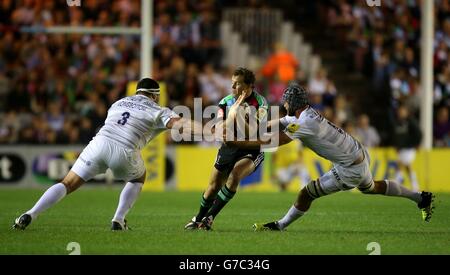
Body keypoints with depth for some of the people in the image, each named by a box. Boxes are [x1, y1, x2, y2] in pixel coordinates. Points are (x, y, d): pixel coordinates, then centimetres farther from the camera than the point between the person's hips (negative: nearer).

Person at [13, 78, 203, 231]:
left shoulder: (119, 103, 30)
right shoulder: (157, 111, 15)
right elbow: (177, 123, -2)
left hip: (100, 143, 3)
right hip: (125, 151, -3)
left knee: (67, 184, 8)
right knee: (138, 178, 30)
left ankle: (30, 215, -9)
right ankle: (118, 220, 16)